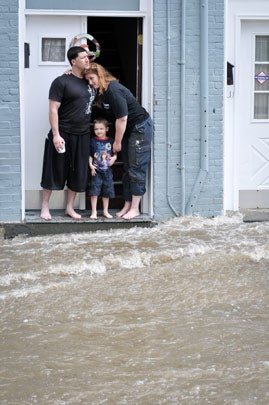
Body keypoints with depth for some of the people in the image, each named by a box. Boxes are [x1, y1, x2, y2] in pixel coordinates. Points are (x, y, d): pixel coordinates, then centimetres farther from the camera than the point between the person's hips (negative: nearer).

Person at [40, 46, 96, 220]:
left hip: (83, 135, 6)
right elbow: (53, 109, -12)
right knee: (55, 170, 0)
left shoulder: (89, 82, 11)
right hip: (63, 134, -6)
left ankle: (70, 207, 21)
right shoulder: (62, 82, -9)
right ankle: (45, 207, 11)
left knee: (78, 173, 9)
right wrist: (56, 134, -19)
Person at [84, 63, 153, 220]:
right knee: (127, 169, 9)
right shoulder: (102, 92, 4)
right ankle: (127, 205, 12)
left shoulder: (113, 90, -25)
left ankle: (135, 208, -5)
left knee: (136, 169, -8)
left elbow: (122, 118, -24)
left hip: (140, 127, -10)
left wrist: (117, 142, -14)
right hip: (128, 130, 10)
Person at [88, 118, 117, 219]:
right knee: (94, 191, -6)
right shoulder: (93, 141, 0)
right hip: (96, 171, -2)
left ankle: (105, 211, 21)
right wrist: (91, 165, -10)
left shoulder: (111, 141, 4)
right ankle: (94, 212, 0)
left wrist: (114, 158, -10)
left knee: (106, 192, 10)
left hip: (107, 170, 2)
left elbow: (115, 153, 11)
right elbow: (90, 155, 3)